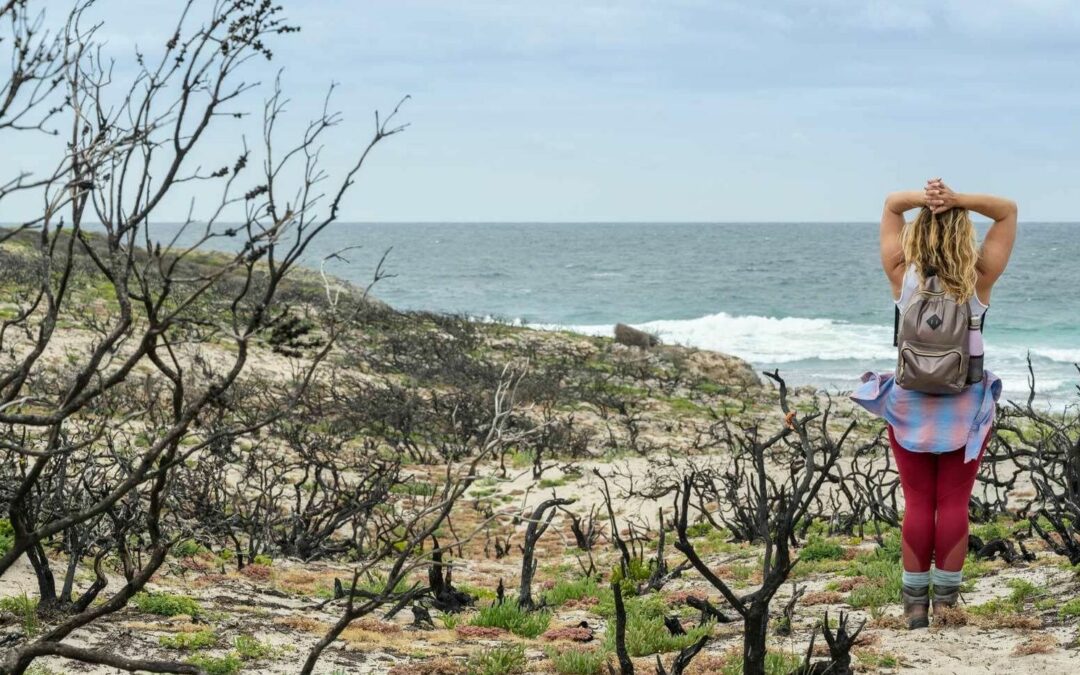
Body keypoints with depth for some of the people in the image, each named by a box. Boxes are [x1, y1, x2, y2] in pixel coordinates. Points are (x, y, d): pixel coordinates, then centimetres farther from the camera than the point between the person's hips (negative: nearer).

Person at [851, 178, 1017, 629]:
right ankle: (946, 601, 7)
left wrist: (923, 198, -17)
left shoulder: (903, 276, -8)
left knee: (917, 504, 7)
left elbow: (891, 205, 3)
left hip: (911, 405, 1)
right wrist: (957, 200, -17)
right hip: (967, 408, -1)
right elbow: (1008, 211, -3)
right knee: (954, 504, 5)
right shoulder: (978, 280, -10)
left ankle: (915, 603, 9)